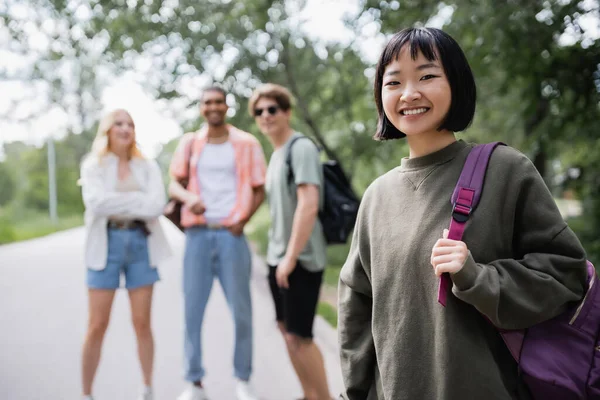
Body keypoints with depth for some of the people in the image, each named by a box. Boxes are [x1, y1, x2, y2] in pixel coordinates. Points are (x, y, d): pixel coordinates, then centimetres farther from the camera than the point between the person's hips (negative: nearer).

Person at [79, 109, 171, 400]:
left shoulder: (148, 166, 10)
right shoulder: (93, 164, 5)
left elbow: (157, 205, -6)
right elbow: (96, 202, -14)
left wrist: (116, 203, -9)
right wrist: (138, 201, -10)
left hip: (142, 243, 2)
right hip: (106, 244, -2)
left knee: (142, 323, 5)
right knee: (97, 326, 0)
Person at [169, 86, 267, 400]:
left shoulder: (246, 144, 5)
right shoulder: (190, 143, 10)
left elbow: (259, 190, 7)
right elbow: (174, 184, 5)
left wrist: (243, 220, -8)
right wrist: (188, 197, -17)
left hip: (231, 234, -2)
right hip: (198, 234, 2)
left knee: (241, 311, 1)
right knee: (192, 310, 2)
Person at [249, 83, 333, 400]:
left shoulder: (302, 148, -12)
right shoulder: (275, 154, 15)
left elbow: (308, 206, -21)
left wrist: (291, 256, -22)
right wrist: (278, 254, 12)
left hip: (300, 259, -9)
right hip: (277, 257, 9)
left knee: (299, 335, -6)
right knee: (286, 329, 14)